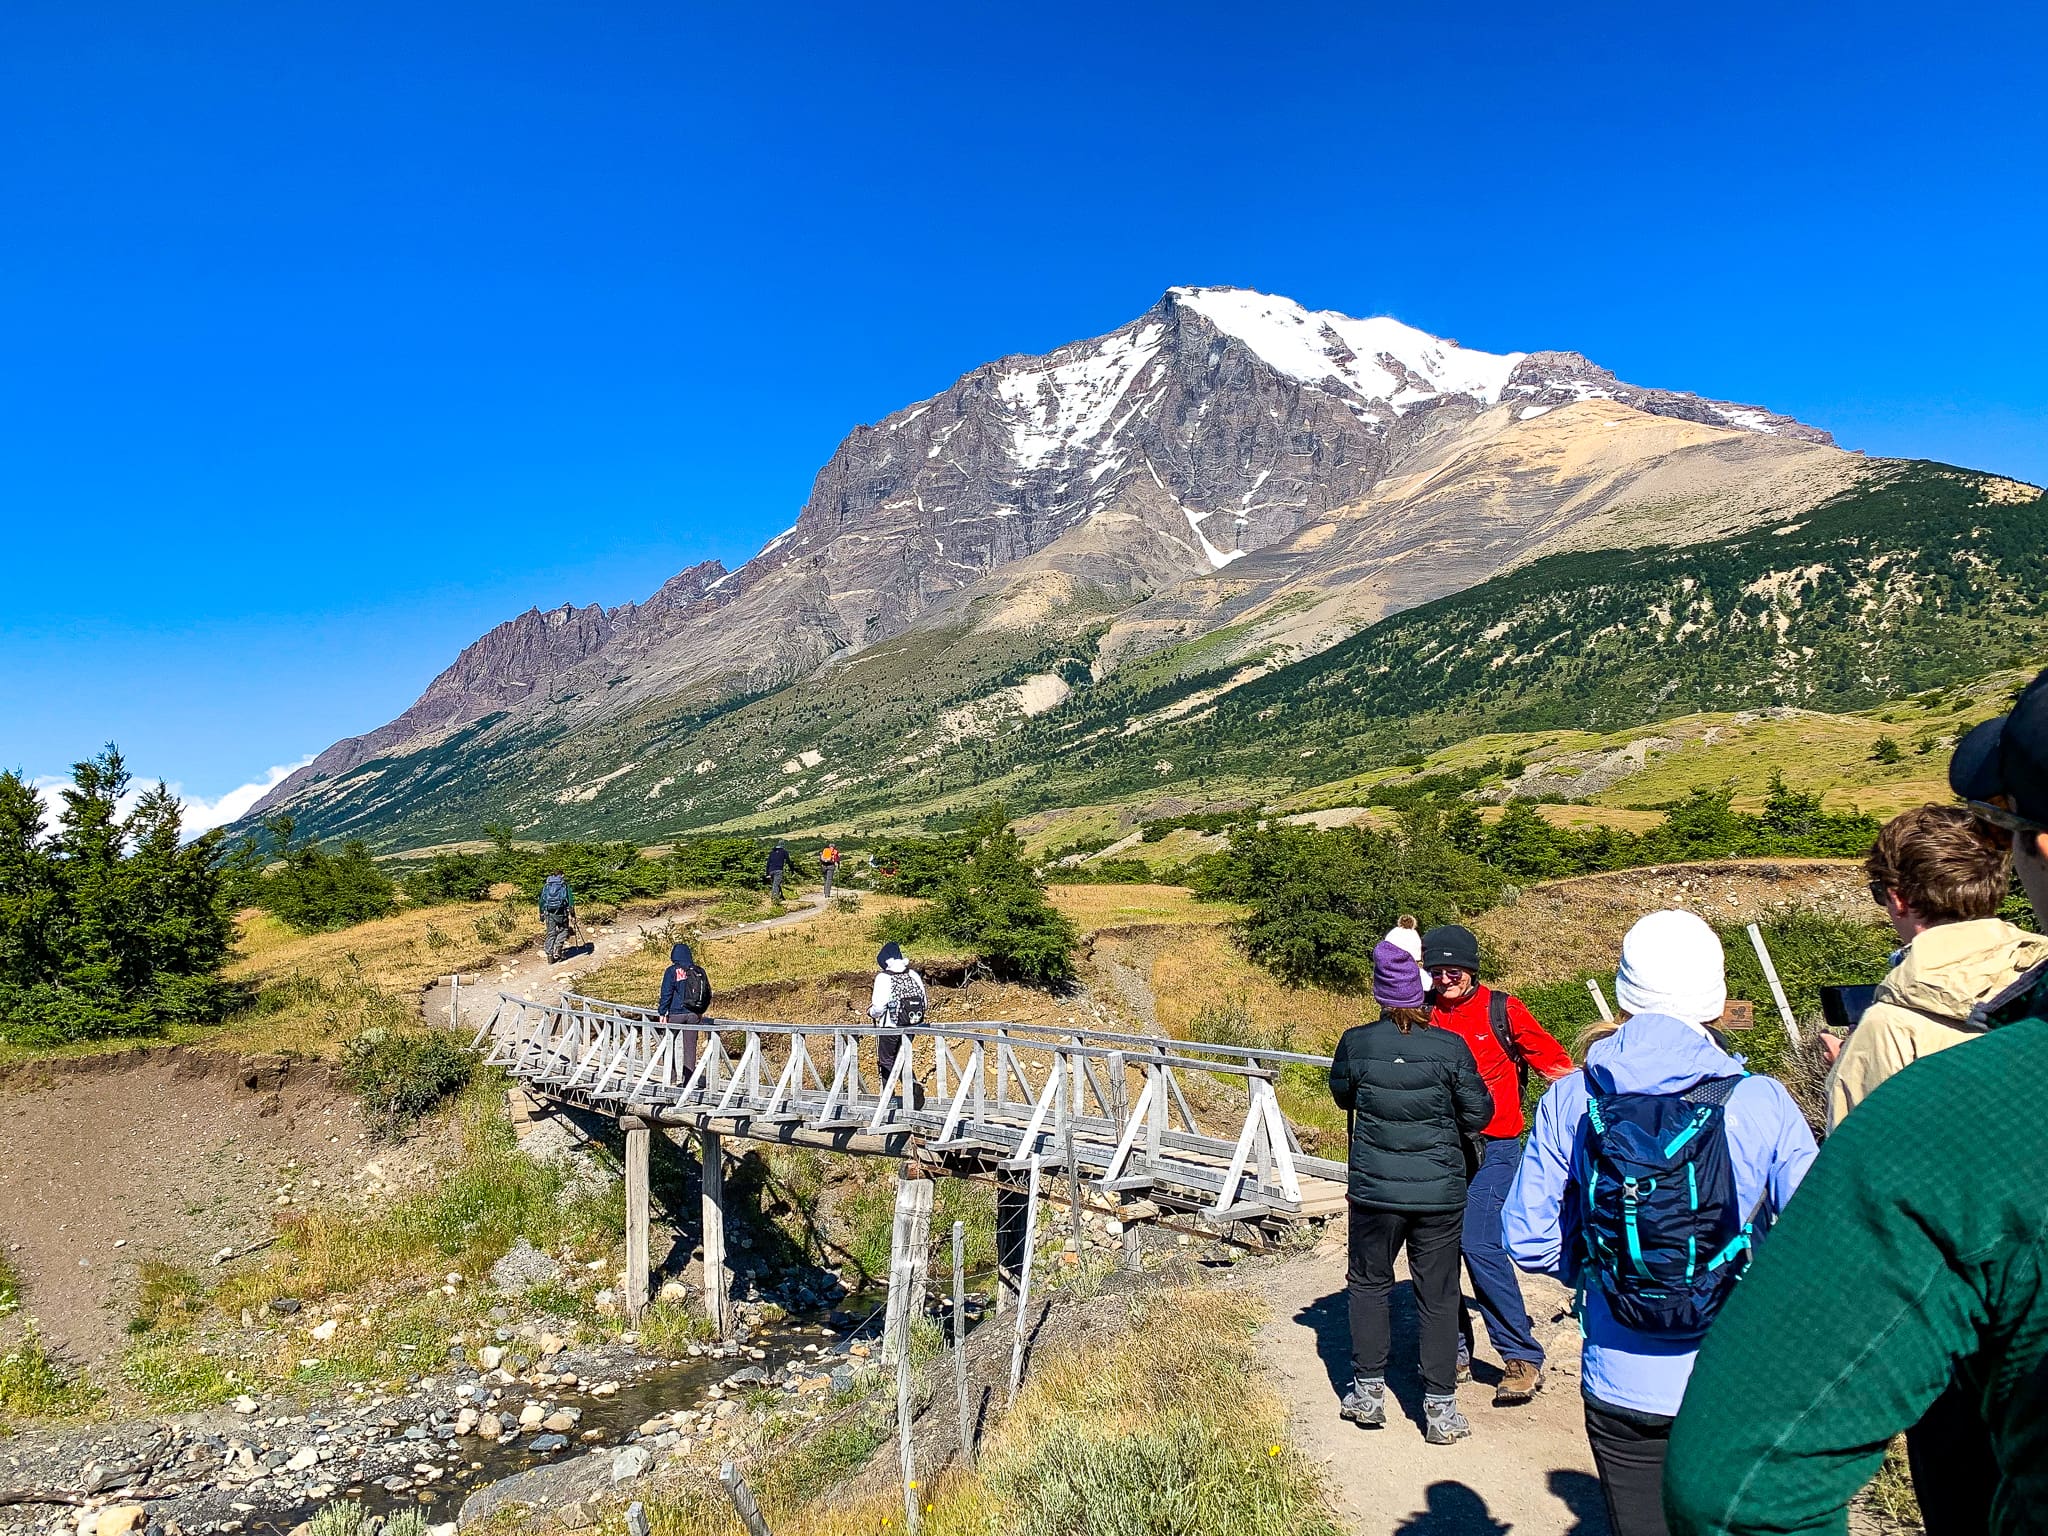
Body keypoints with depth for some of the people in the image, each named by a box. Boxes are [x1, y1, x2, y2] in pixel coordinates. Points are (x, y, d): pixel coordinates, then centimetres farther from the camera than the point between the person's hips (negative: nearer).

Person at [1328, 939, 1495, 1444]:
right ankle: (1440, 1409, 17)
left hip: (1375, 1191, 0)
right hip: (1440, 1191, 0)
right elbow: (1478, 1113, -2)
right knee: (1438, 1295, 11)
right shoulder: (1450, 1047, -11)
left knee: (1369, 1284, 18)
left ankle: (1368, 1392, 24)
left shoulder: (1356, 1043, -9)